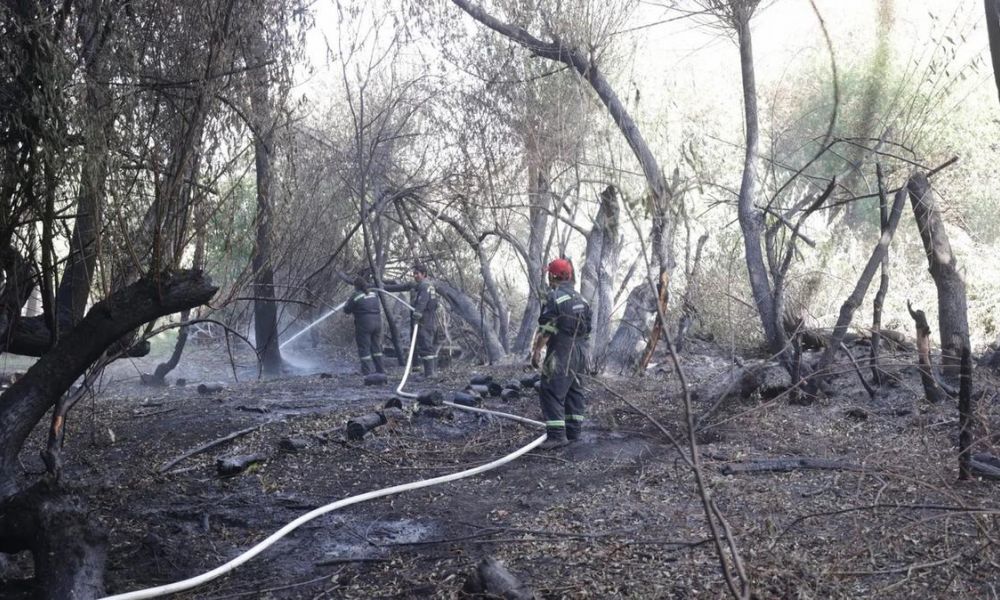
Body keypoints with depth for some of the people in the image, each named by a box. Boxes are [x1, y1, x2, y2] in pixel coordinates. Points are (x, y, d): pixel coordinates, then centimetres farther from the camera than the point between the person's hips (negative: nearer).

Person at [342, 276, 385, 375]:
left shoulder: (355, 296, -8)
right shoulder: (374, 294, 10)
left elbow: (347, 310, -2)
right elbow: (379, 308, 19)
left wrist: (348, 302, 16)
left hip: (364, 324, -6)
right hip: (377, 322, 6)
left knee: (364, 348, 0)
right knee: (376, 347, 15)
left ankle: (366, 372, -2)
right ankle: (380, 369, 19)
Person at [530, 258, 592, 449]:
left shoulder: (554, 297, -12)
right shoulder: (580, 299, 14)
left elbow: (545, 329, -17)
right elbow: (587, 328, 18)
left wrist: (536, 351, -12)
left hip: (560, 353, -9)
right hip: (580, 352, 9)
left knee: (551, 393, -8)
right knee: (574, 391, 15)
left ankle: (557, 434, -13)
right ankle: (574, 431, 21)